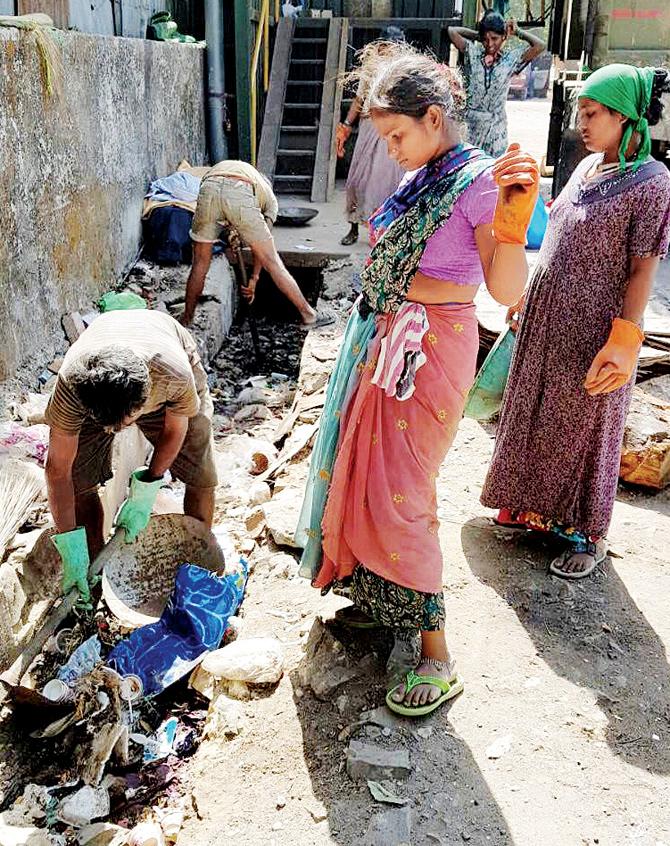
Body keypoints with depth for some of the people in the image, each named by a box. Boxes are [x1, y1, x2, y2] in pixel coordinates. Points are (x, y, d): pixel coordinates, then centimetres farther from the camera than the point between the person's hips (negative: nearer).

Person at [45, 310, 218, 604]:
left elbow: (174, 429, -20)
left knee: (201, 477, -7)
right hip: (94, 390, 1)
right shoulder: (71, 381, -42)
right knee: (78, 482, -11)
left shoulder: (176, 375, -45)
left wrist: (145, 493, -16)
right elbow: (58, 470, -32)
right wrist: (72, 552, -29)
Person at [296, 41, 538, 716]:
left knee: (396, 494, -7)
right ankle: (380, 599, 34)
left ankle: (436, 656, 7)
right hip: (384, 342, 8)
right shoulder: (419, 178, 11)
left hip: (433, 348, -8)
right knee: (362, 474, 14)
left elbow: (507, 292, -21)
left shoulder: (482, 182, -13)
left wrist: (512, 225, -35)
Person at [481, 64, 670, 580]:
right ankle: (537, 508, 36)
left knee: (584, 430, 5)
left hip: (592, 332, -7)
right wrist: (528, 296, 19)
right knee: (536, 416, 16)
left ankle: (590, 535, 23)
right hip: (546, 318, 8)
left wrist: (624, 343, -20)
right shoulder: (588, 167, 8)